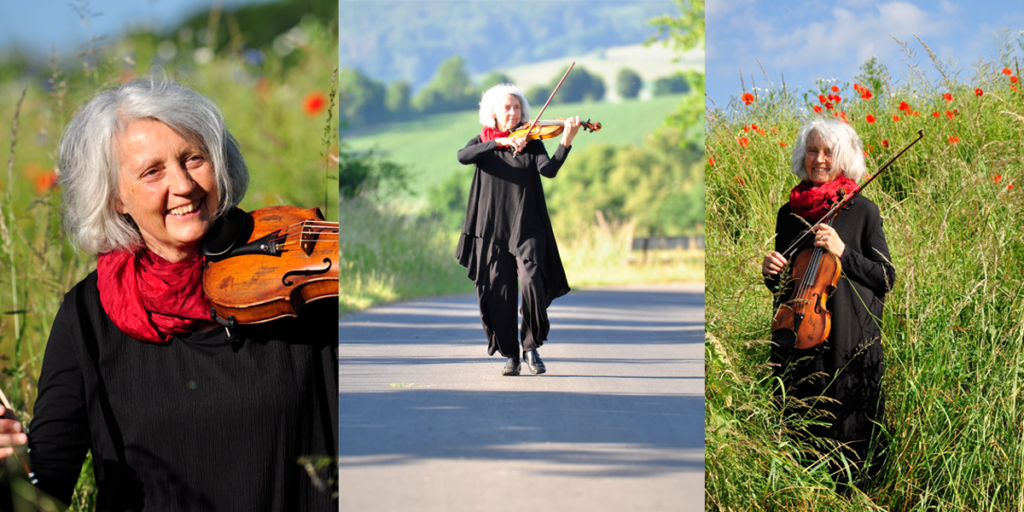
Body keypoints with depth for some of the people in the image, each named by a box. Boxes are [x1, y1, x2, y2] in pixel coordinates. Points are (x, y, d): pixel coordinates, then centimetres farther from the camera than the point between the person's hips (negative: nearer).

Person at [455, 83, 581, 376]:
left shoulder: (531, 143, 8)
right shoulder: (482, 143, 10)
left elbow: (549, 170, -11)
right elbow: (463, 157, -13)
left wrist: (566, 143, -28)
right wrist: (499, 142, -25)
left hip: (527, 228, -1)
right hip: (492, 230, 1)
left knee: (532, 282, -19)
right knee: (497, 295, -1)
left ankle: (531, 348, -2)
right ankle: (510, 355, 17)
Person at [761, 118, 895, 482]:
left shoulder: (861, 211, -3)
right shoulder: (789, 213, 8)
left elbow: (886, 278, -4)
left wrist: (843, 252, -17)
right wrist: (772, 274, -6)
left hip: (849, 342, -4)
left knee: (847, 434, 2)